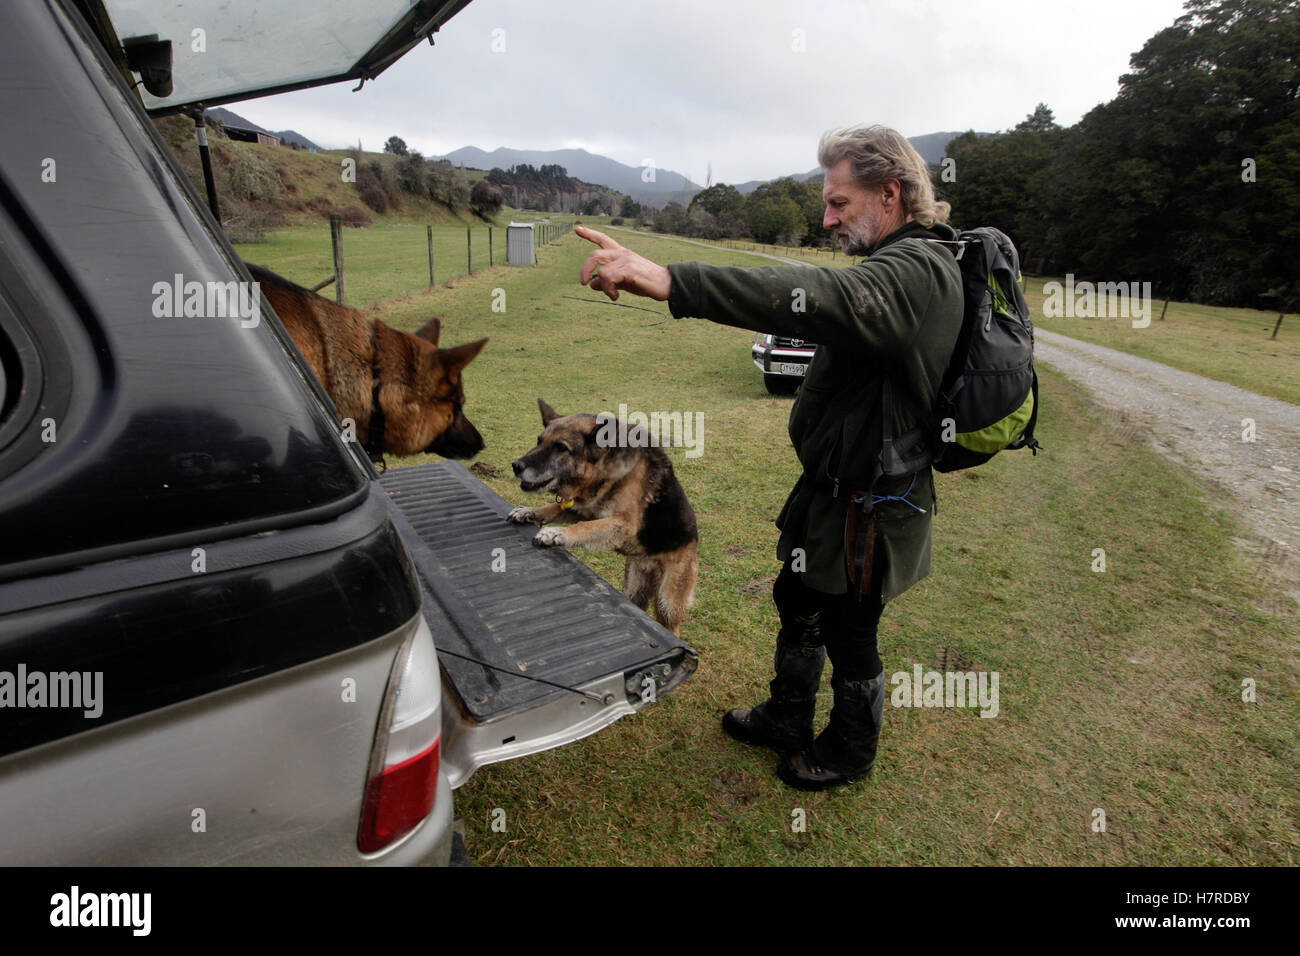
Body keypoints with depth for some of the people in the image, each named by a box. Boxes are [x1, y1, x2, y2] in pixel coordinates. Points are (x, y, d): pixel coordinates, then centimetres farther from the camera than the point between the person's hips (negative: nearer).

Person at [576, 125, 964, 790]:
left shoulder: (917, 271, -26)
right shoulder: (906, 263, 10)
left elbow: (823, 298, -45)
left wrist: (669, 281, -52)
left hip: (868, 505, -10)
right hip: (832, 486, 10)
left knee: (849, 636, 11)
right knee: (796, 602, 23)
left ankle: (851, 751, 39)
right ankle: (786, 720, 46)